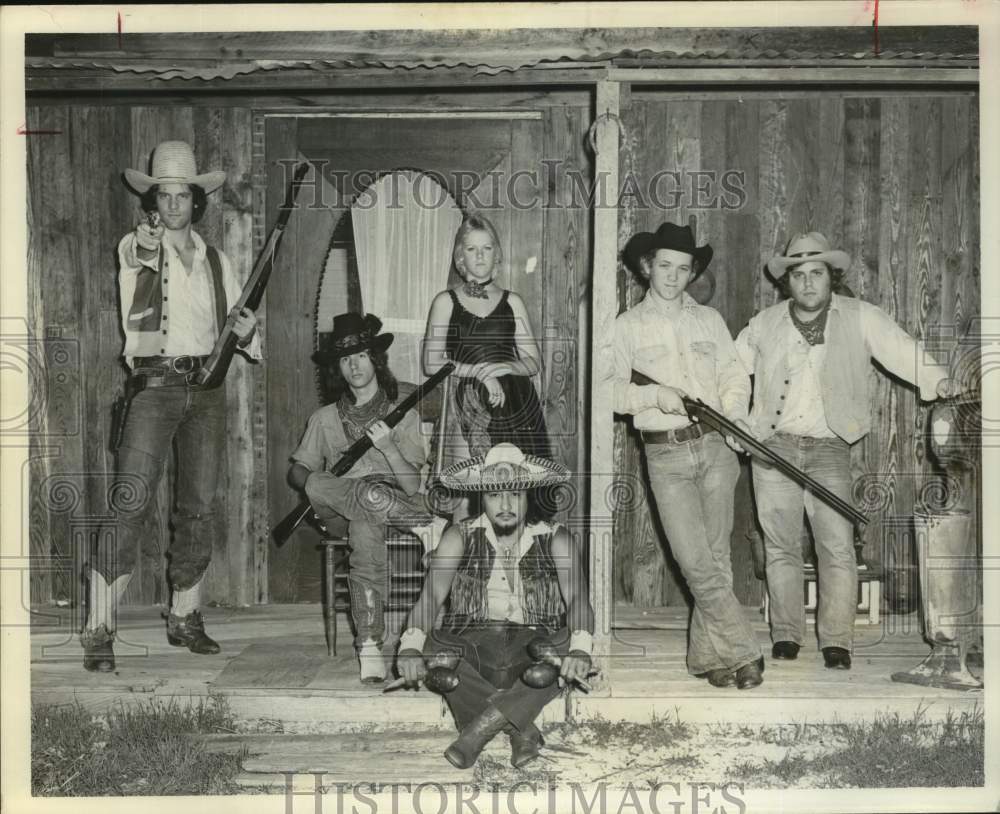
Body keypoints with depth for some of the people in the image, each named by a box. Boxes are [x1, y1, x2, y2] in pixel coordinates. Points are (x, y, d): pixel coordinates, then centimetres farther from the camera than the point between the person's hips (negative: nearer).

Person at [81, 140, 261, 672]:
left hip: (208, 387, 4)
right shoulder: (134, 248, 6)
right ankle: (99, 631, -12)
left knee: (200, 508, 6)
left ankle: (185, 618, 20)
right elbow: (139, 258, -18)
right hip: (154, 384, -4)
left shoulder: (215, 262, 16)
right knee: (130, 503, -15)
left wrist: (245, 330, -2)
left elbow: (249, 342, 19)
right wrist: (152, 238, -35)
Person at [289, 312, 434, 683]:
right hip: (339, 513, 2)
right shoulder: (325, 418, 17)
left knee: (364, 525, -41)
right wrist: (313, 481, -10)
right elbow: (297, 471, 16)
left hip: (394, 503, -2)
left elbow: (413, 487, -2)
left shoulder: (403, 416, 8)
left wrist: (387, 446, -20)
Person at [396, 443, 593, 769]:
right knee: (430, 650, -30)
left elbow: (577, 598, -11)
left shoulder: (555, 540, 3)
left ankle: (483, 724, -28)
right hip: (472, 642, 1)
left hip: (533, 643, 0)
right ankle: (520, 728, -24)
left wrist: (580, 649, -32)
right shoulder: (460, 537, 3)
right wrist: (410, 647, -28)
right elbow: (431, 595, -8)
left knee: (564, 651, -32)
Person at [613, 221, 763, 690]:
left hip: (716, 446, 3)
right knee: (696, 562, -9)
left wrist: (735, 413, -6)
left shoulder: (709, 319, 14)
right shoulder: (628, 326, 6)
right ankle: (743, 653, 1)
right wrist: (654, 395, -16)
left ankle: (708, 656, 15)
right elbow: (611, 390, 0)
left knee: (716, 555, 4)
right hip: (666, 456, -2)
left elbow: (734, 375, 12)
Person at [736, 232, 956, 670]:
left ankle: (836, 642, 0)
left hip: (829, 449, -2)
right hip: (773, 446, 2)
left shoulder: (860, 318, 2)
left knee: (838, 546, -9)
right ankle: (786, 635, 18)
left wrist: (941, 380, -25)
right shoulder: (765, 325, 8)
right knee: (780, 547, 7)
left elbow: (905, 352, -8)